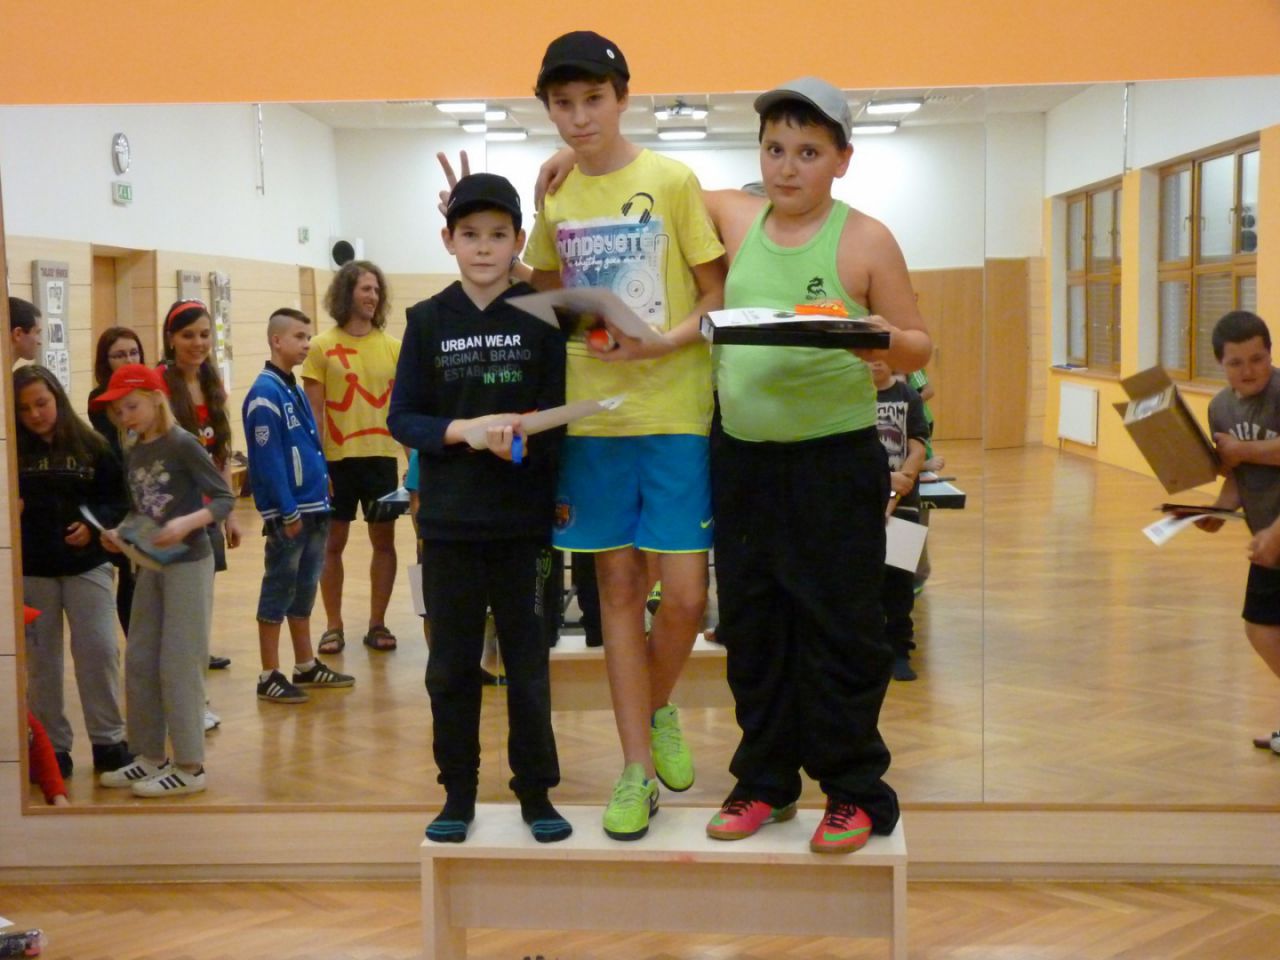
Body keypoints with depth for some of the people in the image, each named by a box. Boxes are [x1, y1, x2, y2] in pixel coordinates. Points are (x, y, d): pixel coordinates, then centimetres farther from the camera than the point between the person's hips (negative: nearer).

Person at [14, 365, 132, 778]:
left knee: (99, 652, 1)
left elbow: (118, 500, 1)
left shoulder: (91, 446, -2)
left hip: (87, 566, 0)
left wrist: (94, 525, -15)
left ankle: (108, 740, 14)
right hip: (30, 571, 0)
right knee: (41, 660, 8)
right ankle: (52, 746, 18)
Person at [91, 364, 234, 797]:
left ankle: (189, 766, 6)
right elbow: (141, 510, 15)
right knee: (139, 662, 11)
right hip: (151, 566, 8)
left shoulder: (182, 444, -13)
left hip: (189, 564, -7)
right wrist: (120, 534, -4)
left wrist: (186, 523, -29)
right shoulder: (131, 454, 7)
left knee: (178, 664, -4)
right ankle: (152, 757, 23)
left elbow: (224, 498, -15)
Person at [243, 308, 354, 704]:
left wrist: (322, 486, 12)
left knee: (304, 589, 15)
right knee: (279, 590, -2)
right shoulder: (265, 393, -13)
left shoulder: (296, 391, 14)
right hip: (288, 513, -9)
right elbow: (268, 460, -18)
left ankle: (306, 666, 25)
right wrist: (288, 512, -19)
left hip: (314, 507, 9)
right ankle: (270, 677, 5)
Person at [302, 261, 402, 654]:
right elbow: (314, 412, -2)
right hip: (337, 459, -2)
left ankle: (377, 624, 19)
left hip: (382, 456, 2)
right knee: (333, 543, 7)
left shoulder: (391, 346, 4)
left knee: (384, 540, 7)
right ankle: (333, 626, 19)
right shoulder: (322, 347, -2)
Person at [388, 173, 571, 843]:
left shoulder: (542, 317, 0)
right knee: (451, 667, 9)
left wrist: (519, 435, -17)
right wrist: (468, 429, -14)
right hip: (449, 523, 1)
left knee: (528, 664, 7)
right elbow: (403, 418, 0)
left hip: (523, 519, -1)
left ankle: (536, 793, 20)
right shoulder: (428, 321, 3)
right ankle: (458, 794, 22)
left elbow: (559, 412, 1)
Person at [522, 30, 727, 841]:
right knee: (619, 587, 7)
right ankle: (638, 768, 16)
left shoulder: (672, 181, -3)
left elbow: (719, 295, -2)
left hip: (674, 413, -3)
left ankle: (659, 710, 27)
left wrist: (664, 341, -18)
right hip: (590, 414, 3)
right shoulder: (552, 196, 8)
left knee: (685, 593, -4)